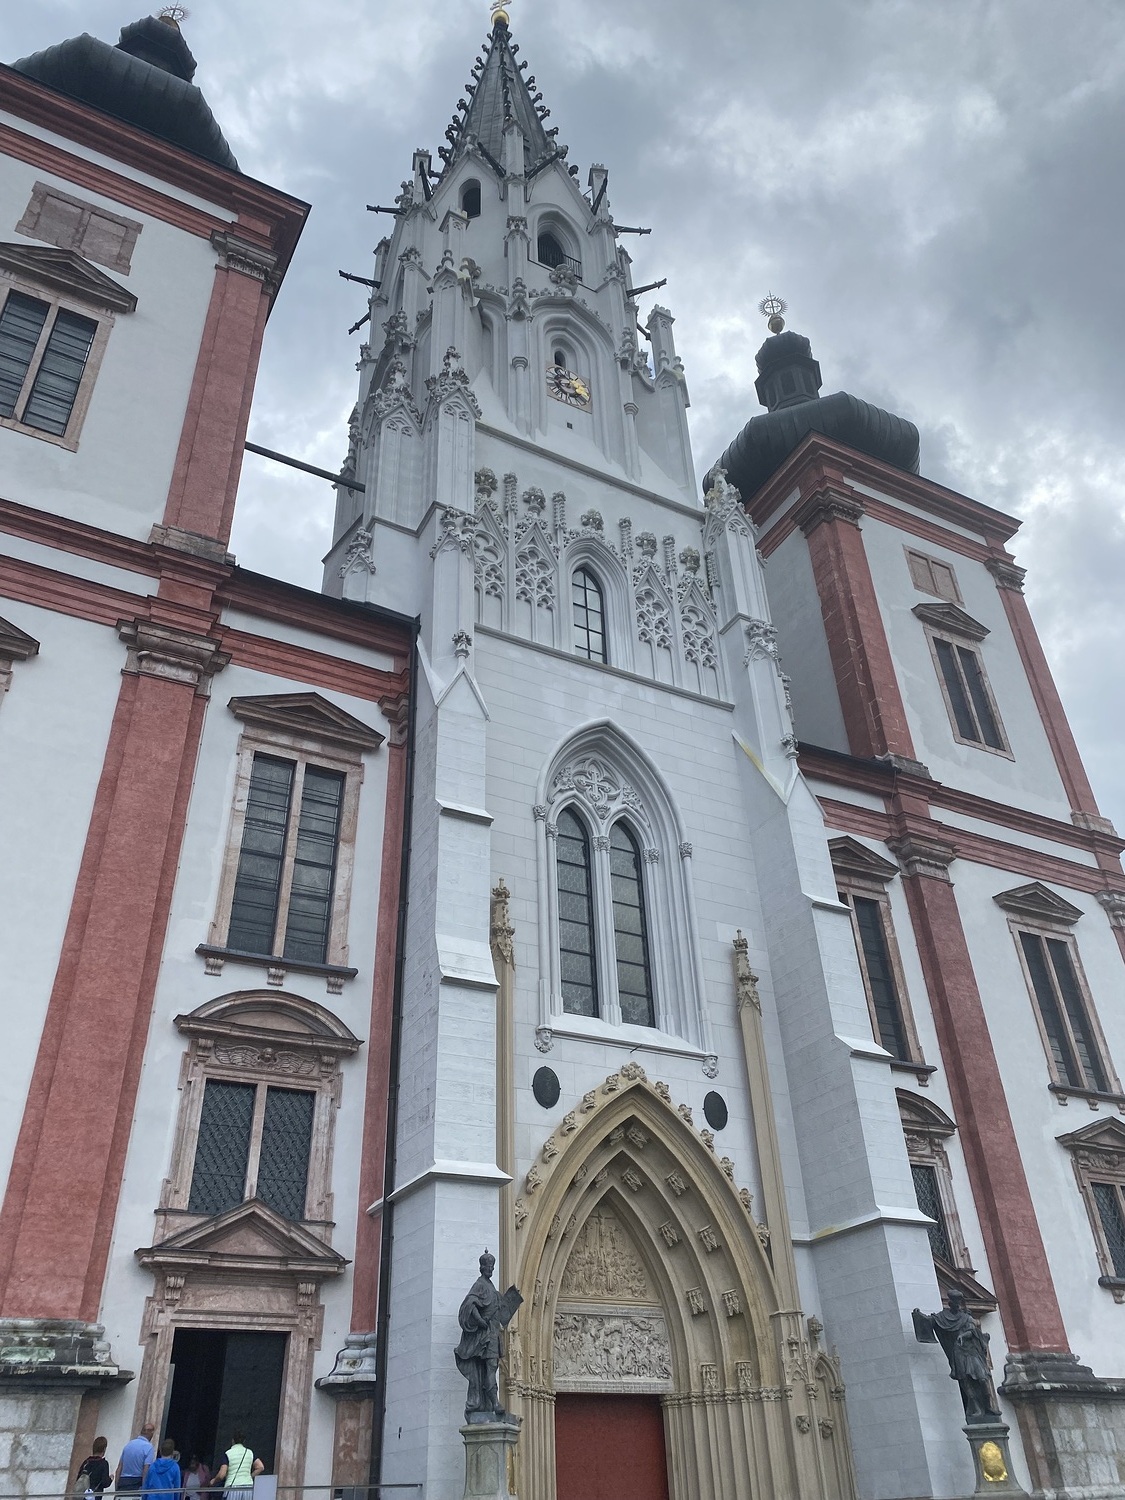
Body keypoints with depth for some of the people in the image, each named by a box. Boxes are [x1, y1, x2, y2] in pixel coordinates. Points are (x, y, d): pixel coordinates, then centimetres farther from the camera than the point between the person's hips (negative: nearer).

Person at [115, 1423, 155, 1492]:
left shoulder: (129, 1444, 11)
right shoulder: (149, 1447, -7)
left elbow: (119, 1468, 11)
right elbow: (146, 1471, -15)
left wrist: (117, 1489, 16)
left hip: (123, 1483, 6)